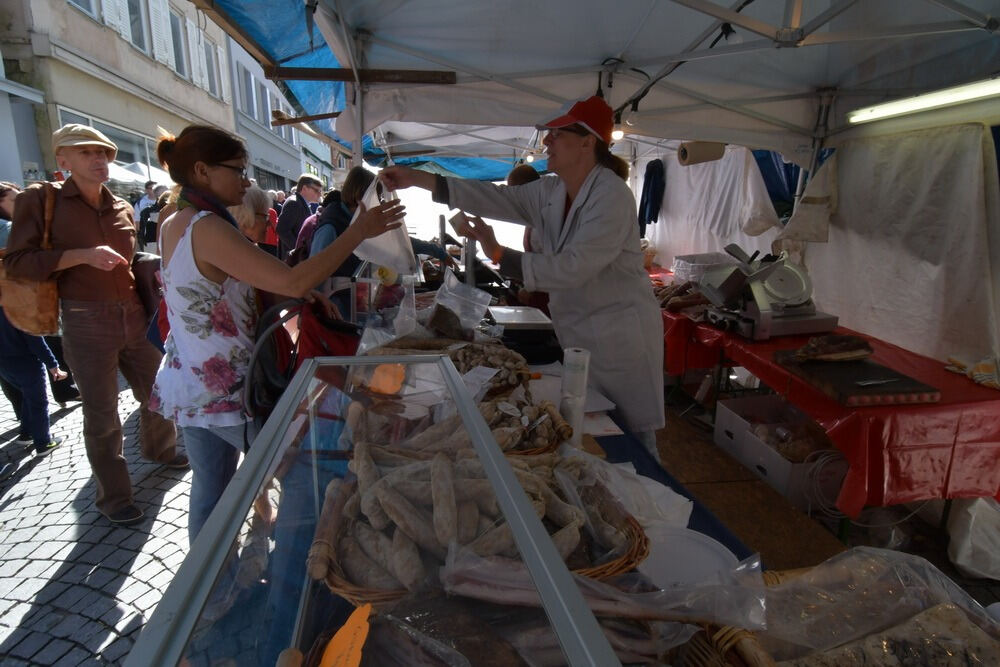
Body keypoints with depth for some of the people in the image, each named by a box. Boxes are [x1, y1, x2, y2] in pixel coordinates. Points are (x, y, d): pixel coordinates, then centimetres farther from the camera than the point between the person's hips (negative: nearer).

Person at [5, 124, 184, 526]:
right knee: (102, 416, 3)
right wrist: (83, 255, -19)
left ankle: (158, 449, 45)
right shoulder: (40, 200, -4)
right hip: (85, 323, -5)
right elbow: (16, 261, -9)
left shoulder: (122, 208, 11)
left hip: (135, 318, 5)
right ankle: (113, 497, 19)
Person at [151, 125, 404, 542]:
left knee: (209, 491, 19)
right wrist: (358, 232, -24)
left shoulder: (173, 225, 7)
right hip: (226, 388, -9)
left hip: (188, 386, 9)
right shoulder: (207, 229, -21)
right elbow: (293, 282, -29)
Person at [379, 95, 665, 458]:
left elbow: (571, 268, -28)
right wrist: (416, 178, -4)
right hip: (579, 333, 8)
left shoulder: (612, 197, -21)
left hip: (619, 333, -8)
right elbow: (497, 197, 0)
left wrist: (498, 255, -25)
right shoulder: (549, 192, 4)